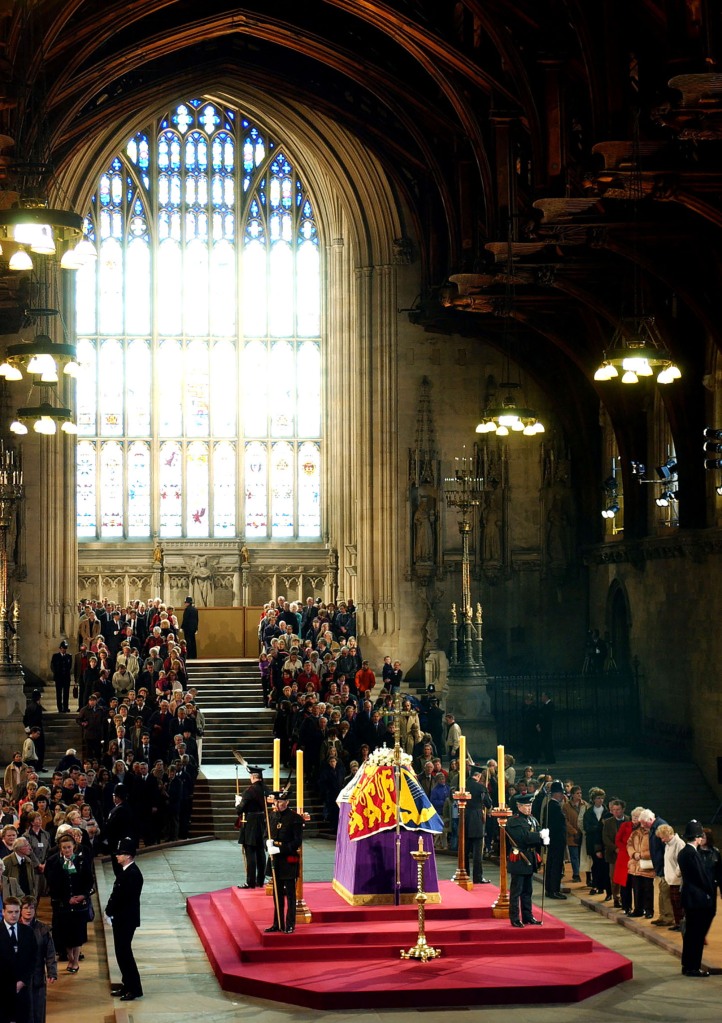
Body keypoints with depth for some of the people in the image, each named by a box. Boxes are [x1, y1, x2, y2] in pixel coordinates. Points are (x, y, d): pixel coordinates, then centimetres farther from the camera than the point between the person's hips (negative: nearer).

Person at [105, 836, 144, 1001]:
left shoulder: (133, 874, -21)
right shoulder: (125, 871, 9)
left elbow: (122, 897, -22)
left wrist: (110, 911, -11)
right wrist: (110, 910, 3)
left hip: (126, 919, -10)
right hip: (121, 918, 10)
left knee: (124, 953, -5)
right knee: (122, 952, 15)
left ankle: (135, 989, 1)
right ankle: (127, 985, 25)